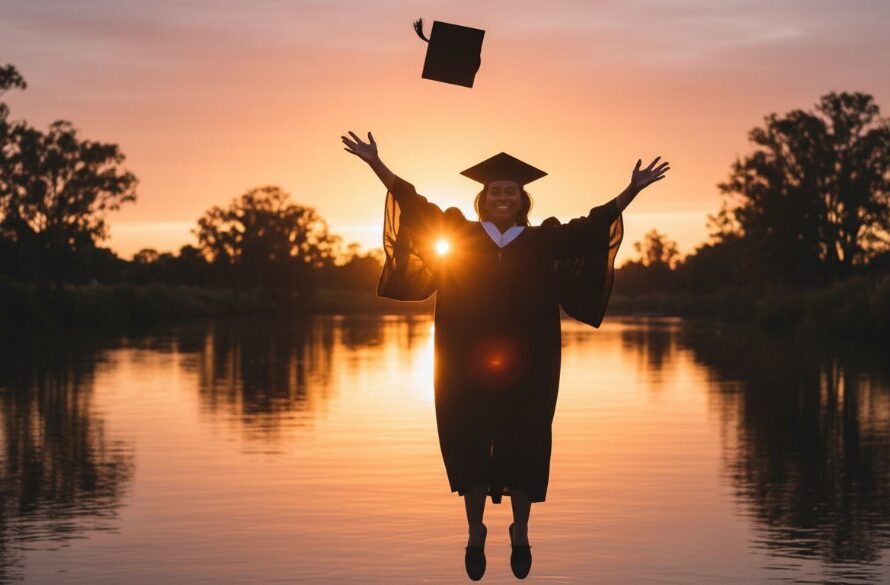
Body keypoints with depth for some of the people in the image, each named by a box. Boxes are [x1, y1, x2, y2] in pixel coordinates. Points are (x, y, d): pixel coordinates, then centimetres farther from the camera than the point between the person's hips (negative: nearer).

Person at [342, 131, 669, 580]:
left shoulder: (544, 241, 7)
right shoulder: (458, 235, 7)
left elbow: (593, 224, 4)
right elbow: (413, 203, 5)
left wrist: (633, 189, -3)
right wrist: (375, 162, 1)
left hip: (524, 369, 0)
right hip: (468, 368, 0)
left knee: (523, 446, 4)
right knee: (469, 445, 2)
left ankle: (520, 532, 19)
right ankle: (475, 533, 14)